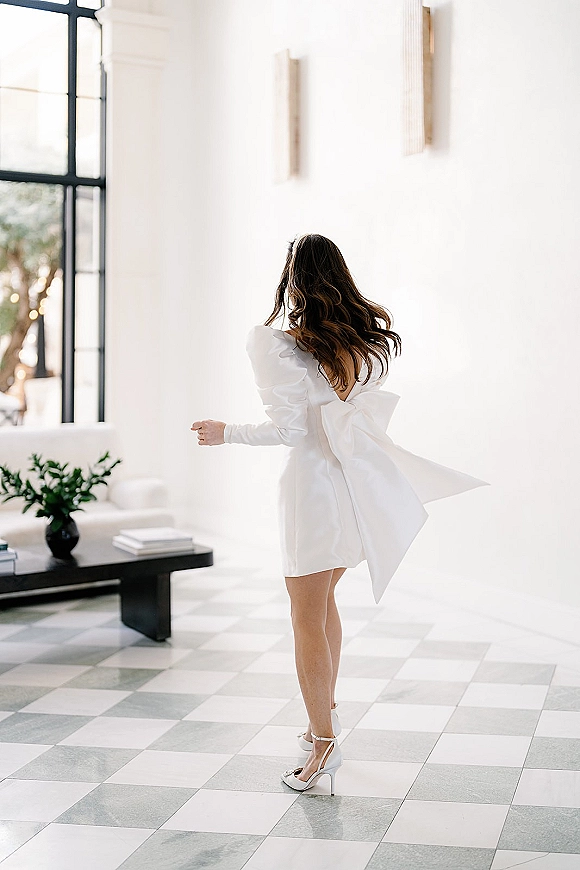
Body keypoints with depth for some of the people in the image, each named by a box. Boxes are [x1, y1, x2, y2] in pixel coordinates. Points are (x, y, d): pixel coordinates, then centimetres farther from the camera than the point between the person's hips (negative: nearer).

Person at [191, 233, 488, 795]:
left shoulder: (284, 347, -14)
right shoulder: (371, 338, 4)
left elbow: (289, 428, -16)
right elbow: (370, 413, 11)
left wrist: (228, 432, -2)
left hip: (314, 482, -7)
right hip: (359, 479, 7)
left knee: (308, 618, 2)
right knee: (322, 601, 23)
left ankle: (324, 742, 7)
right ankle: (325, 716, 34)